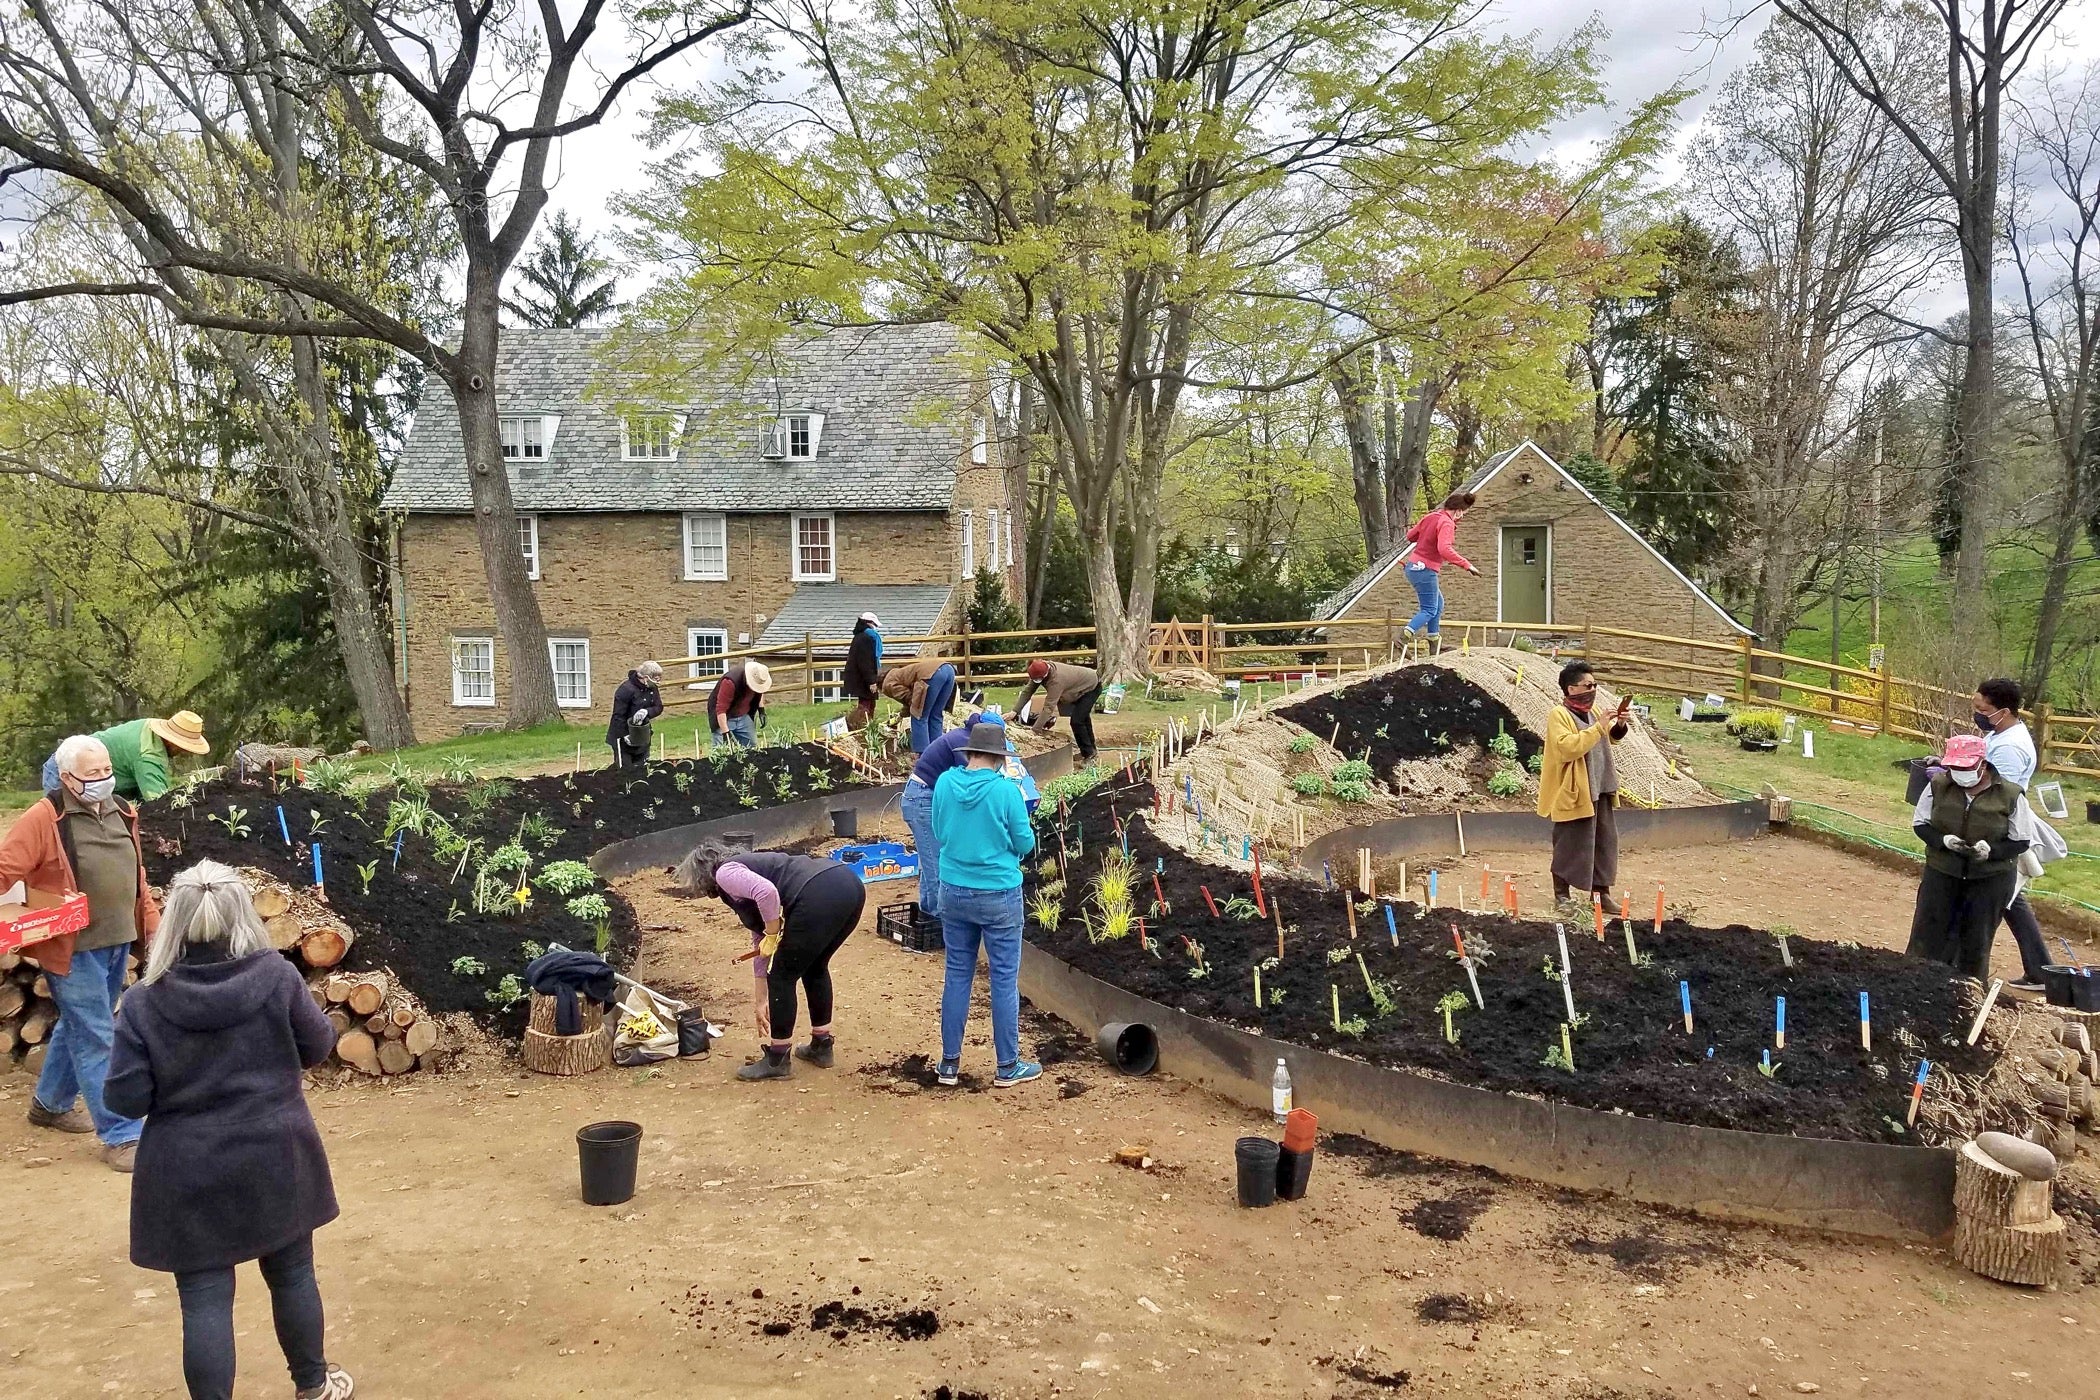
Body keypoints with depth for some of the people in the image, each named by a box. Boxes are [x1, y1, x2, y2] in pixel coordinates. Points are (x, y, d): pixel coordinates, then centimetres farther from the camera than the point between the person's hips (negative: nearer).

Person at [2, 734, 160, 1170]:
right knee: (96, 1039, -4)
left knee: (78, 1027, 22)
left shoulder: (121, 812, 8)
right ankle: (120, 1136, 0)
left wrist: (153, 926, 15)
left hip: (117, 942, 7)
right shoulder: (45, 818, -14)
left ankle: (50, 1103, 43)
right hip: (73, 948, -7)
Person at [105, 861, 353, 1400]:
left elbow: (127, 1099, -10)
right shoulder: (276, 976, -11)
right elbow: (319, 1045, 1)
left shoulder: (145, 1000, -12)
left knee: (205, 1298, 6)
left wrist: (173, 1084, 10)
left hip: (189, 1172, -1)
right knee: (292, 1274, 19)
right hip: (275, 1160, 2)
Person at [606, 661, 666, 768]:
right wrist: (624, 735, -23)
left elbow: (659, 707, -4)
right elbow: (618, 715, -21)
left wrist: (646, 712, -26)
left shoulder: (652, 688, -1)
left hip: (642, 737, 7)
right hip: (622, 737, -7)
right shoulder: (626, 689, -22)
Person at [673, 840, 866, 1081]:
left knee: (783, 976, 8)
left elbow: (767, 892, -14)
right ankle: (821, 1047, 39)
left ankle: (777, 1061, 19)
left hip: (821, 896, -9)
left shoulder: (724, 873, 9)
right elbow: (760, 944, 38)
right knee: (815, 968, 29)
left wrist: (773, 935, 2)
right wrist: (760, 1002, 43)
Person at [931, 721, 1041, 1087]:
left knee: (957, 976, 14)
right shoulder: (1006, 790, -17)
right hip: (999, 895, -4)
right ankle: (1006, 1067, 17)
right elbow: (1025, 844, -7)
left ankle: (949, 1063, 20)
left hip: (954, 891, 4)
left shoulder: (945, 783, -5)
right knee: (1005, 980, 8)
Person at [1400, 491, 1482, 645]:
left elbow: (1410, 535, 18)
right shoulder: (1447, 523, -17)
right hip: (1425, 570, -9)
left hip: (1413, 566, 9)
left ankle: (1433, 641, 21)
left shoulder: (1431, 517, 8)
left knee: (1438, 603, 21)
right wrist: (1466, 564, -31)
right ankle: (1405, 636, -19)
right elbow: (1444, 549, -32)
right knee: (1429, 610, -3)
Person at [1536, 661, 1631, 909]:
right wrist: (1598, 727, -26)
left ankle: (1600, 892, 20)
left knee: (1605, 843, 10)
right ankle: (1561, 895, 10)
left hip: (1601, 789, 8)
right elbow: (1568, 747, -26)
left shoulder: (1592, 710, 11)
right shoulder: (1558, 715, -13)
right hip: (1574, 793, -8)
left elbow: (1609, 739, 23)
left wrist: (1619, 726, 2)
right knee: (1570, 846, -1)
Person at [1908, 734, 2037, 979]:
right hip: (1941, 874, 1)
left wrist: (1991, 849, -22)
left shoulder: (2009, 795, -10)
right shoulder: (1938, 786, -5)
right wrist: (1943, 840, -16)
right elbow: (1920, 824, 4)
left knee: (1976, 943, 9)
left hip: (1990, 879, -1)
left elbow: (2022, 840, -4)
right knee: (1929, 940, 3)